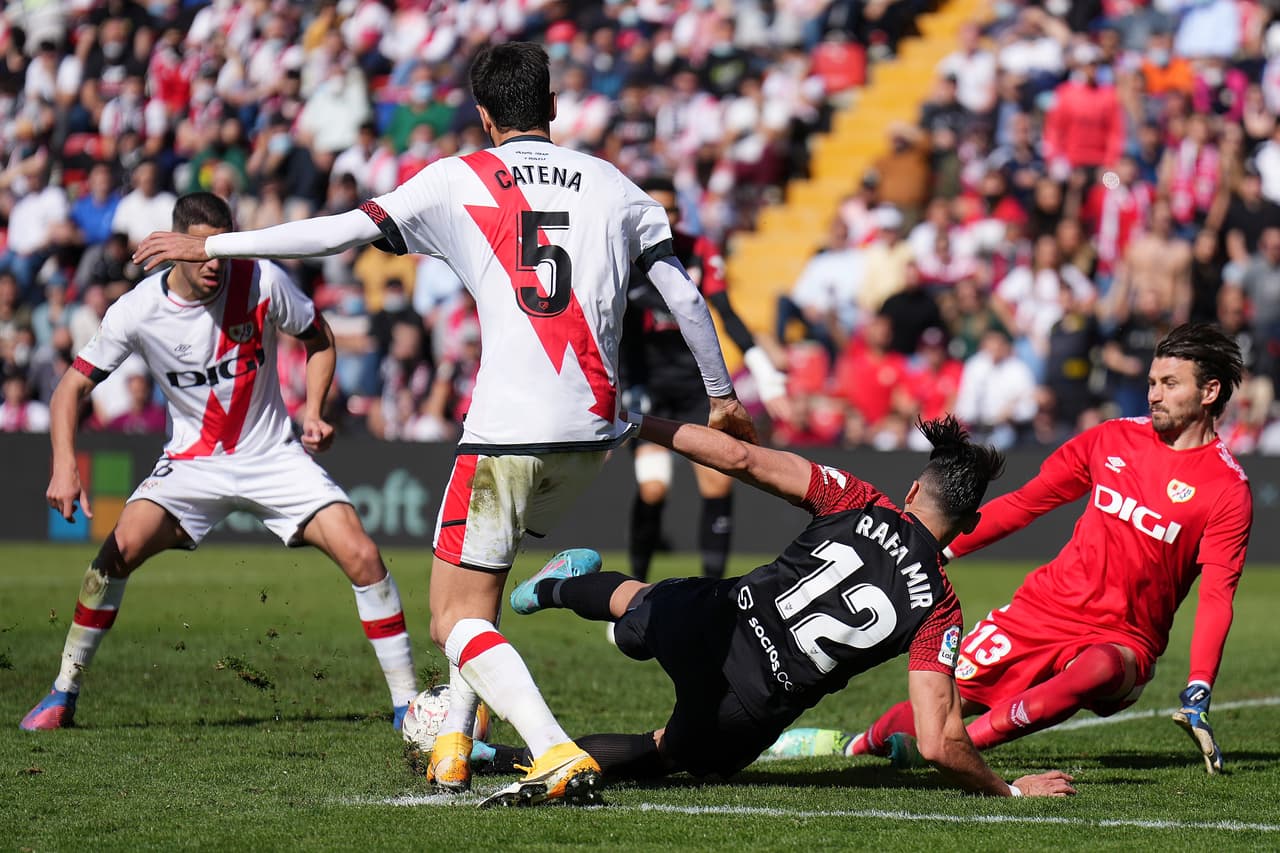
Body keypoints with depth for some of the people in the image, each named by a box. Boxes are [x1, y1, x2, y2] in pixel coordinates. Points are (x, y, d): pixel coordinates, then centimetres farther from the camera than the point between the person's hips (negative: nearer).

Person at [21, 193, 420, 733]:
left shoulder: (262, 282, -14)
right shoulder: (137, 311, -14)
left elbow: (318, 339, 4)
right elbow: (72, 386, -7)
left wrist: (314, 410, -10)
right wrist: (65, 467, -21)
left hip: (274, 457, 0)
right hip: (192, 462, 0)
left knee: (361, 556, -15)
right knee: (121, 546, -22)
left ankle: (406, 703, -2)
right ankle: (63, 693, -4)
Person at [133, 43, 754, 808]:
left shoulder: (459, 180, 2)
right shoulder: (613, 186, 12)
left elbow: (342, 231, -2)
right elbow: (685, 295, 14)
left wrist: (211, 246, 7)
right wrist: (723, 395, 28)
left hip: (508, 429, -5)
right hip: (594, 429, 5)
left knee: (457, 619, 0)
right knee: (482, 571, 28)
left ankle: (561, 758, -20)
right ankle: (453, 745, 25)